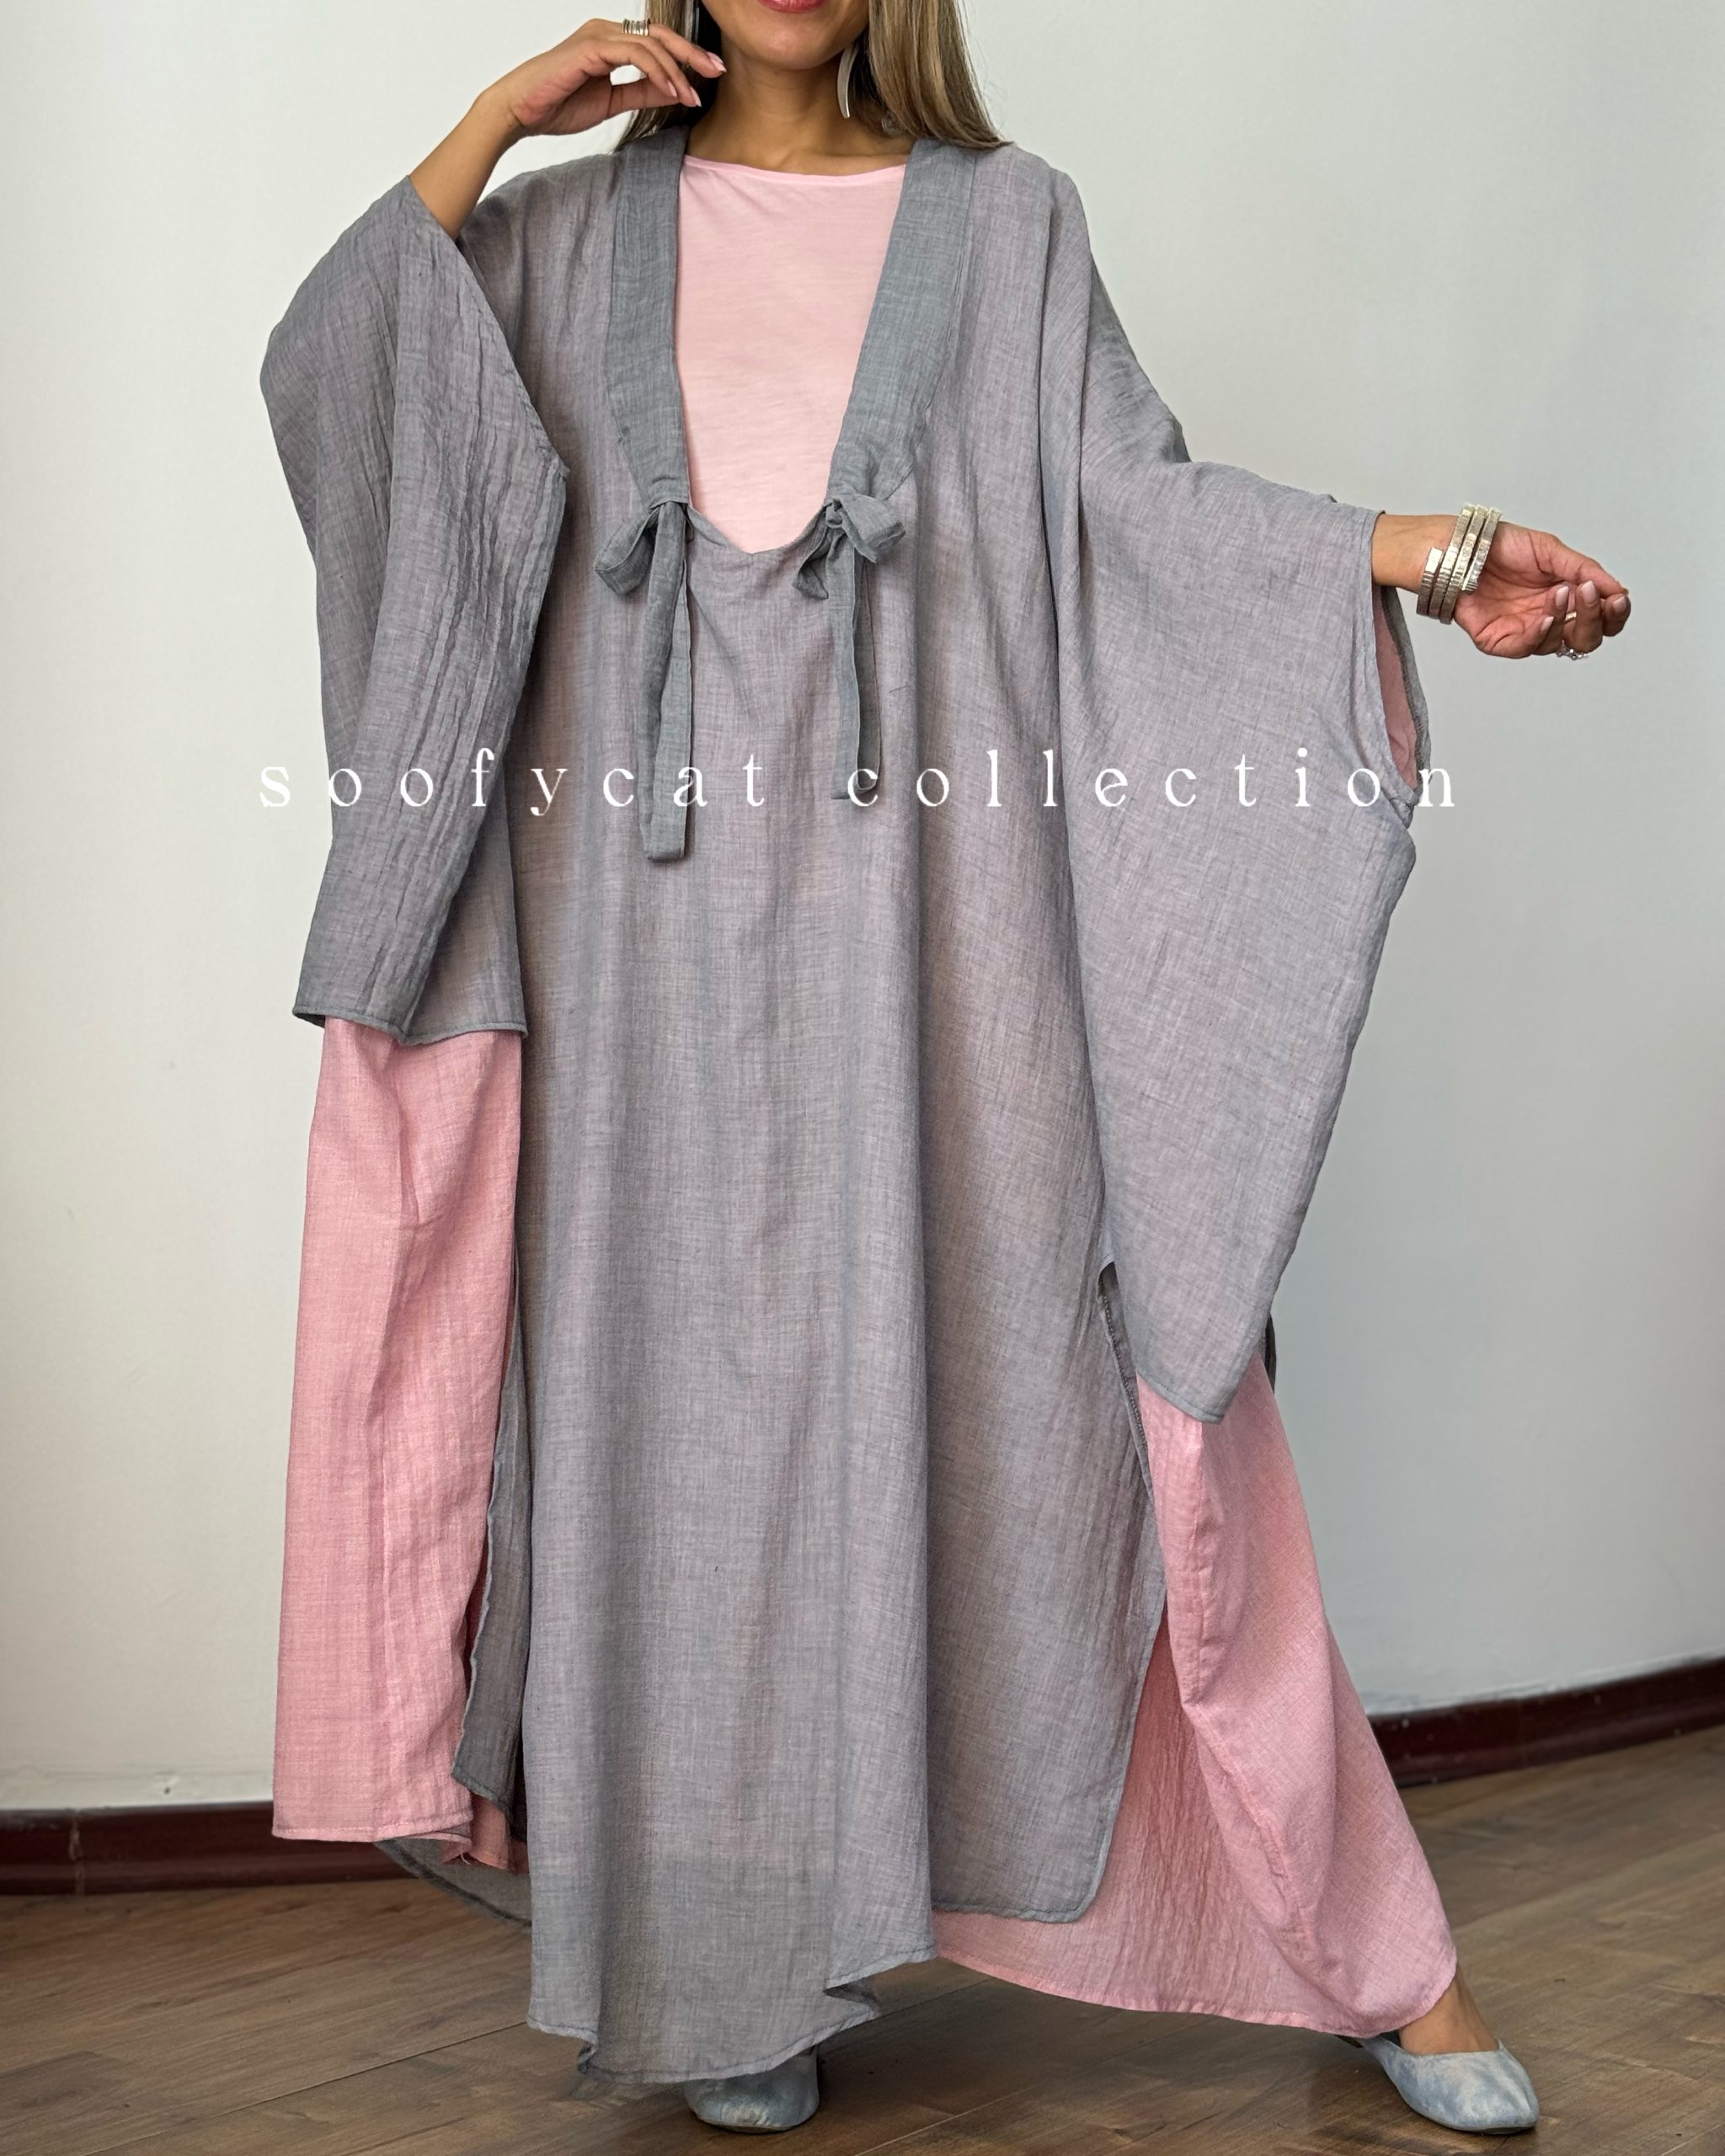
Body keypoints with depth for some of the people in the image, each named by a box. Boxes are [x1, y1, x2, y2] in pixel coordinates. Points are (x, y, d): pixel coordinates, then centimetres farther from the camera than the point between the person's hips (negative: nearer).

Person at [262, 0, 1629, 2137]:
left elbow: (1136, 496, 2)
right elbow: (326, 375, 3)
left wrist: (1442, 558, -11)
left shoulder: (1002, 221, 14)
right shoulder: (576, 229, 15)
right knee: (698, 1390, 0)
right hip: (666, 913, 1)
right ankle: (732, 1955, 13)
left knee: (1021, 1367, -3)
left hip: (931, 895, -1)